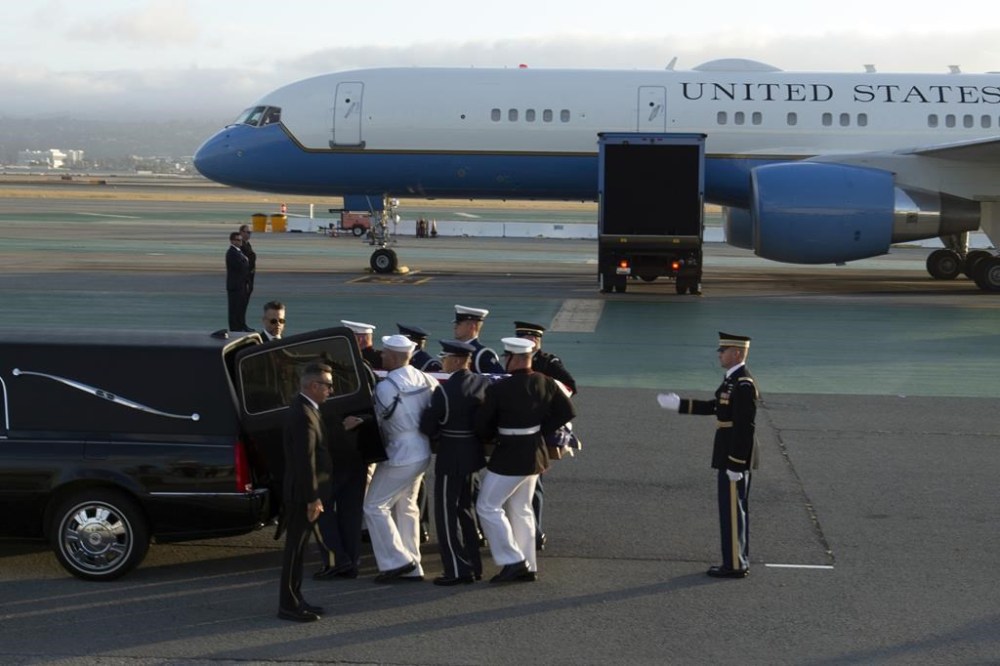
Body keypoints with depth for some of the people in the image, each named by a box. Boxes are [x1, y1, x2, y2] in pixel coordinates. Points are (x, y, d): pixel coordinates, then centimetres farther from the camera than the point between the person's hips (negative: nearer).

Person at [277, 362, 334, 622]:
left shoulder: (304, 409, 13)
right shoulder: (303, 415, -20)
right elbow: (305, 461, -23)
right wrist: (312, 498, -22)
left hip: (302, 493, 10)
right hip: (302, 493, -10)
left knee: (297, 548, 15)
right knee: (295, 549, -3)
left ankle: (294, 599, 23)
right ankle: (288, 605, 3)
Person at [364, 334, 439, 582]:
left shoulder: (385, 387, -18)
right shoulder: (424, 379, 1)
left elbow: (379, 421, -6)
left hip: (400, 457, -8)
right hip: (422, 453, 8)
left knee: (375, 506, 1)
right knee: (406, 507, 16)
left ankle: (396, 561, -2)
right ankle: (411, 568, 18)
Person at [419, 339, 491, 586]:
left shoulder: (445, 390, -20)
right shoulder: (484, 383, -1)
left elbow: (427, 426, -15)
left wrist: (437, 434, 5)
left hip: (451, 457, -7)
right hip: (473, 452, 7)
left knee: (447, 513, 2)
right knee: (465, 508, 20)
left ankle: (458, 570, 3)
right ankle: (473, 565, 26)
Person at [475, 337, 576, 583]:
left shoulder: (499, 389, -19)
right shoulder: (545, 383, -2)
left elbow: (481, 426, -10)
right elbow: (566, 412, 4)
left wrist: (493, 436, 11)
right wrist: (540, 431, 6)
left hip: (509, 456, -7)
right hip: (535, 454, 7)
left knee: (488, 507, 4)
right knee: (521, 509, 18)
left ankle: (513, 561, 0)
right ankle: (528, 566, 21)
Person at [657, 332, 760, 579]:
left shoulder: (744, 385, -21)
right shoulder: (734, 380, 10)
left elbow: (745, 428, -23)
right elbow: (715, 407, 19)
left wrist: (735, 465, -22)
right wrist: (680, 404, 17)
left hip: (735, 457, -10)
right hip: (731, 456, 10)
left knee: (732, 510, -2)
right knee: (735, 509, 15)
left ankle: (735, 565, 6)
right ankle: (737, 561, 24)